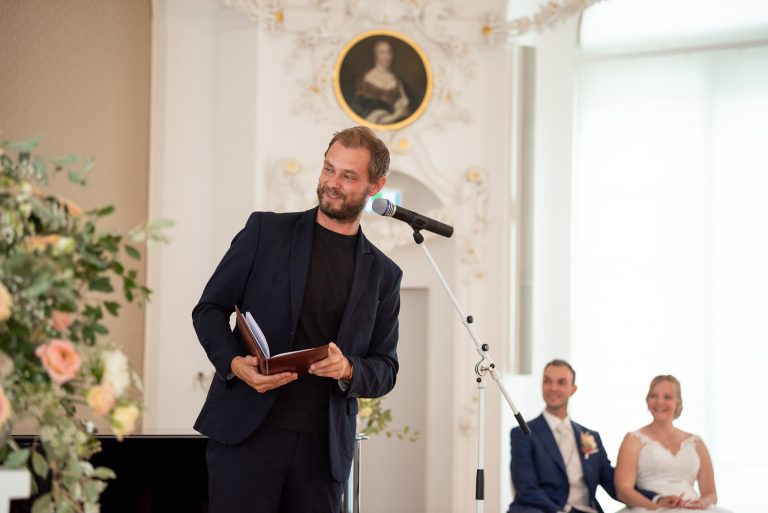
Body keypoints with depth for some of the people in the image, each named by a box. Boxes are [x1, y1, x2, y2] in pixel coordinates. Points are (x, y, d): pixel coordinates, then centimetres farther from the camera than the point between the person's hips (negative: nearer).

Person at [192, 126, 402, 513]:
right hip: (247, 431, -2)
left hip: (324, 446, 2)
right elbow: (209, 309, 7)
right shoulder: (266, 231, 6)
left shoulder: (383, 274, 12)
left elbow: (385, 369, 12)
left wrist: (348, 370, -10)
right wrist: (234, 363, -12)